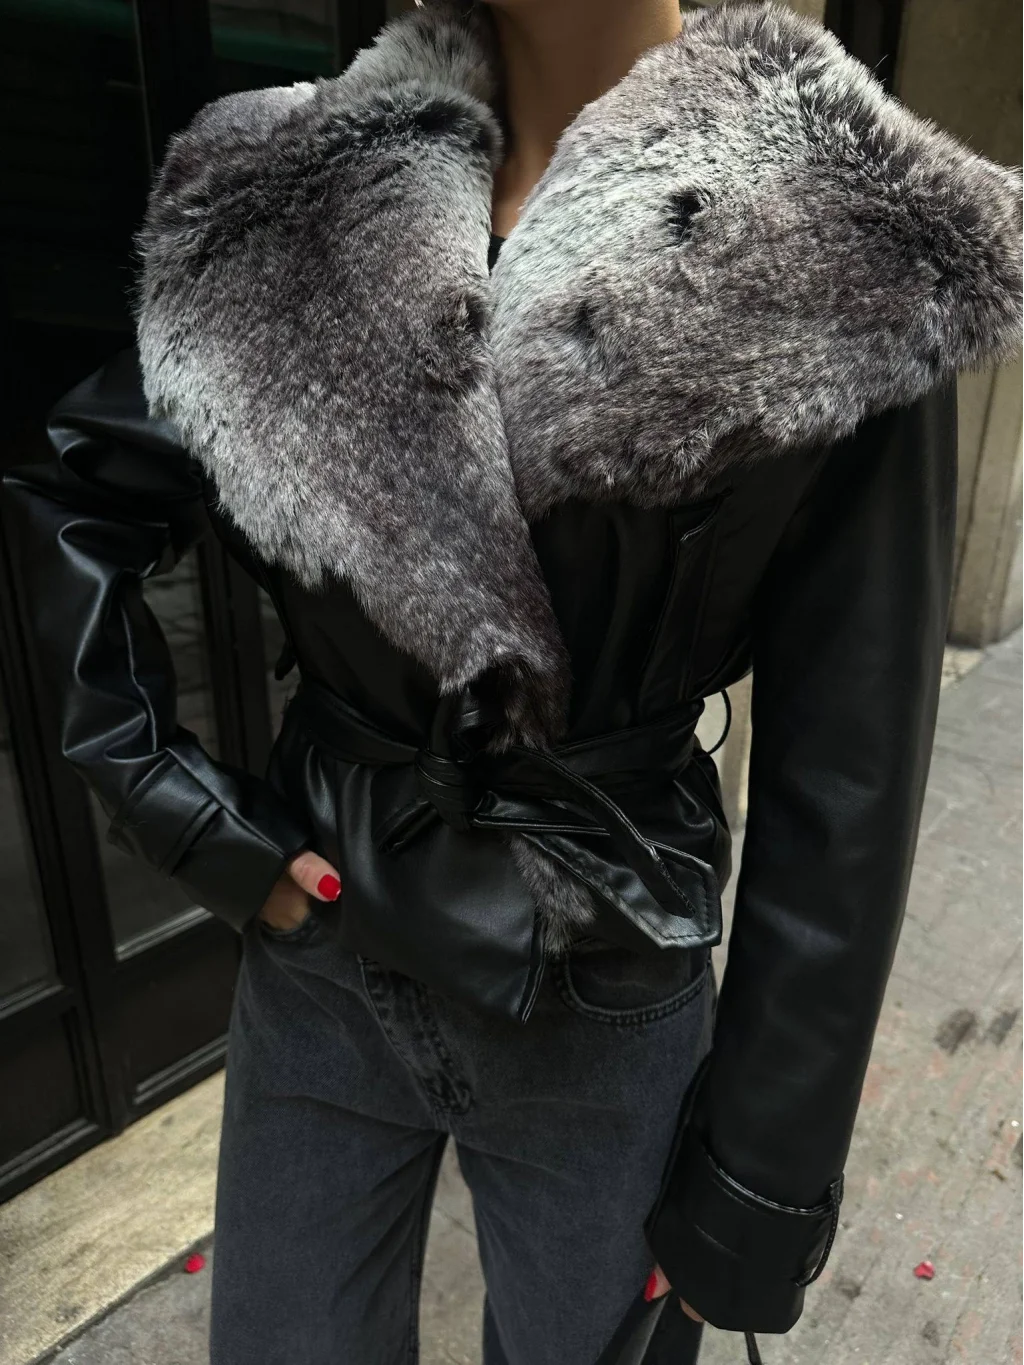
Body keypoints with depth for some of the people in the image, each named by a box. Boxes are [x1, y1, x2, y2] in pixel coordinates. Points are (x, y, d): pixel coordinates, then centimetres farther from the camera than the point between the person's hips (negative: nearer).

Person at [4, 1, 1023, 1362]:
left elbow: (844, 782, -12)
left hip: (603, 998, -2)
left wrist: (762, 1175, -4)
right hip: (325, 953, 3)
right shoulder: (298, 196, -6)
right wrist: (168, 791, -4)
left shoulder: (847, 253, -15)